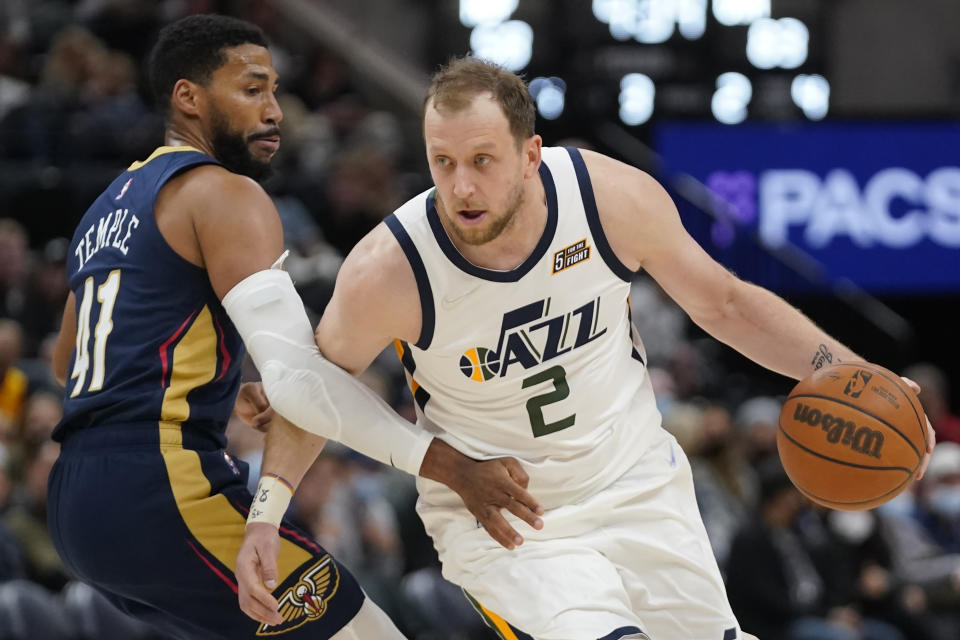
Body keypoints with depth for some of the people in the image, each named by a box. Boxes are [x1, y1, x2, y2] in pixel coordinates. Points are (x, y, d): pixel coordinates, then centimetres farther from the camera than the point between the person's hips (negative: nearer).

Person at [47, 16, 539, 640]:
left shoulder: (109, 208, 22)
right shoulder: (223, 194, -6)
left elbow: (67, 361, 37)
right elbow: (297, 369, -20)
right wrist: (447, 463, -23)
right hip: (165, 491, -10)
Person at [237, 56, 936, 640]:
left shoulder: (615, 196, -19)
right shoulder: (388, 271, -25)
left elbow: (723, 304, -2)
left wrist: (849, 374, -10)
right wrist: (266, 514, -14)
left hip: (636, 482, 4)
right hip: (499, 520, -3)